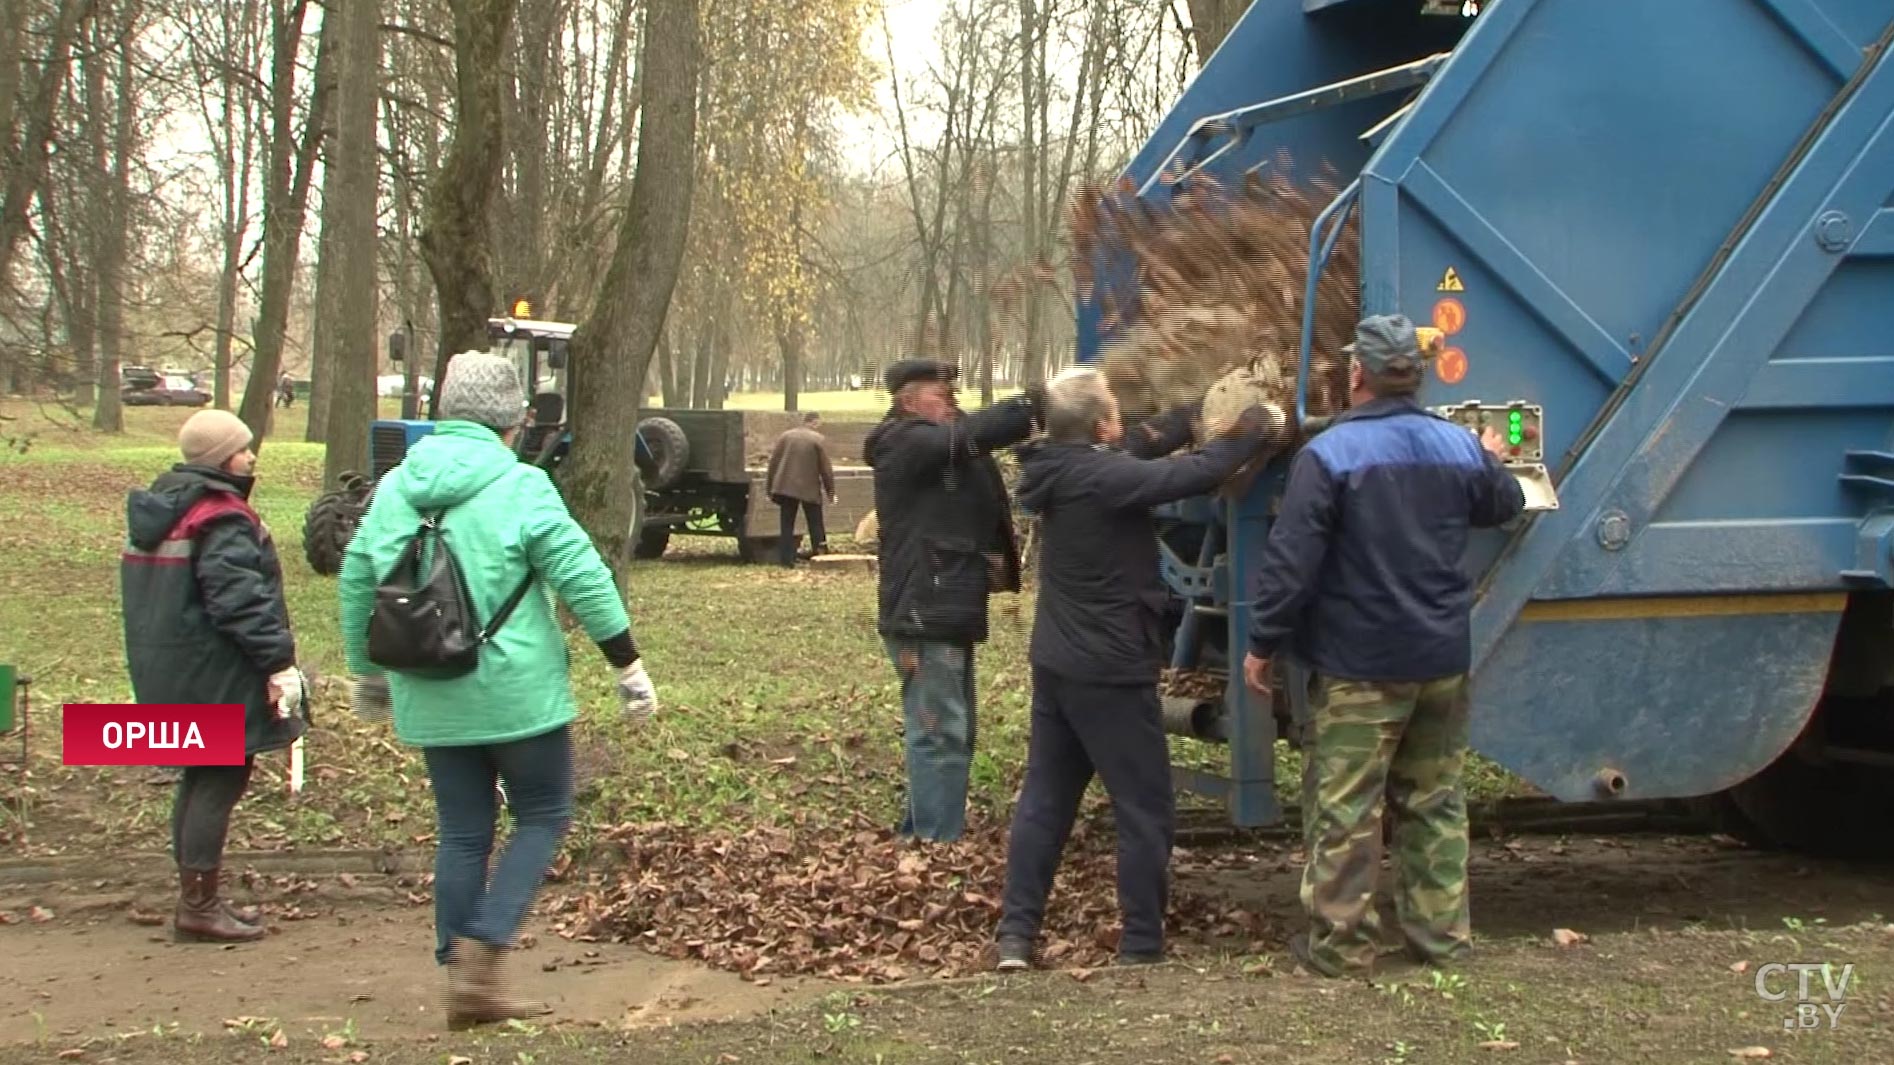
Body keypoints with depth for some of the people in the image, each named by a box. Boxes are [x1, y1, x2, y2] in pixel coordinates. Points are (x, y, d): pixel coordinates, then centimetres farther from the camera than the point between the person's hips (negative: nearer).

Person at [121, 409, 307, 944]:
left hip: (167, 672, 10)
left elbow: (148, 592, 20)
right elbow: (240, 598, -24)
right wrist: (278, 661, -22)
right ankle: (199, 907, 0)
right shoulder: (222, 518, -18)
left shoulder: (158, 512, 13)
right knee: (222, 780, -3)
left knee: (200, 778, 17)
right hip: (212, 675, -10)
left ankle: (195, 899, 24)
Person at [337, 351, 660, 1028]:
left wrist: (367, 670, 28)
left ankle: (463, 979, 14)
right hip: (516, 693, -5)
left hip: (431, 701, 5)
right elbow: (582, 578, -11)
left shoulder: (394, 489, 6)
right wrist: (629, 666, -2)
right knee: (544, 818, 9)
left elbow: (357, 581, 14)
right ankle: (483, 951, -5)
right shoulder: (520, 487, -11)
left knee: (462, 835, 12)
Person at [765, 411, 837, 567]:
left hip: (786, 487, 3)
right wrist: (830, 491, 4)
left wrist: (771, 488, 14)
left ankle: (786, 560, 2)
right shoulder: (818, 440, -6)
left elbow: (773, 463, 7)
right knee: (815, 525, 8)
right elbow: (826, 468, -5)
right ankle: (821, 552, 4)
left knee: (787, 526, 6)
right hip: (809, 489, -3)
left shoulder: (785, 436, 7)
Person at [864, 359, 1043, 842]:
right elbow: (971, 435, -25)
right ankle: (938, 846, -8)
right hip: (924, 614, -11)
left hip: (945, 611, 11)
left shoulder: (940, 449, 21)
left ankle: (921, 832, 25)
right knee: (939, 734, -10)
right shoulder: (906, 444, -12)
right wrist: (1038, 401, -28)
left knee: (954, 731, 17)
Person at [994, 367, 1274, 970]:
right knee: (1145, 810, 4)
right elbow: (1195, 475, -21)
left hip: (1055, 665, 8)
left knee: (1043, 800, 13)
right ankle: (1142, 946, 9)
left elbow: (1136, 452, 15)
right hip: (1111, 672, -8)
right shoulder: (1102, 478, -22)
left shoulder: (1063, 469, 2)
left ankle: (1016, 935, 13)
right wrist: (1249, 433, -5)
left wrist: (1194, 416, 12)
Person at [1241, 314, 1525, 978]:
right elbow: (1504, 507, 24)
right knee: (1434, 800, 16)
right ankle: (1441, 934, 22)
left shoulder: (1329, 454, -14)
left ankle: (1340, 943, 6)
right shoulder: (1460, 448, 3)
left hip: (1359, 667, -5)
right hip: (1443, 660, 6)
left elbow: (1291, 561, -16)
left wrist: (1263, 643, -8)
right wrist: (1491, 461, 45)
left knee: (1344, 809, 2)